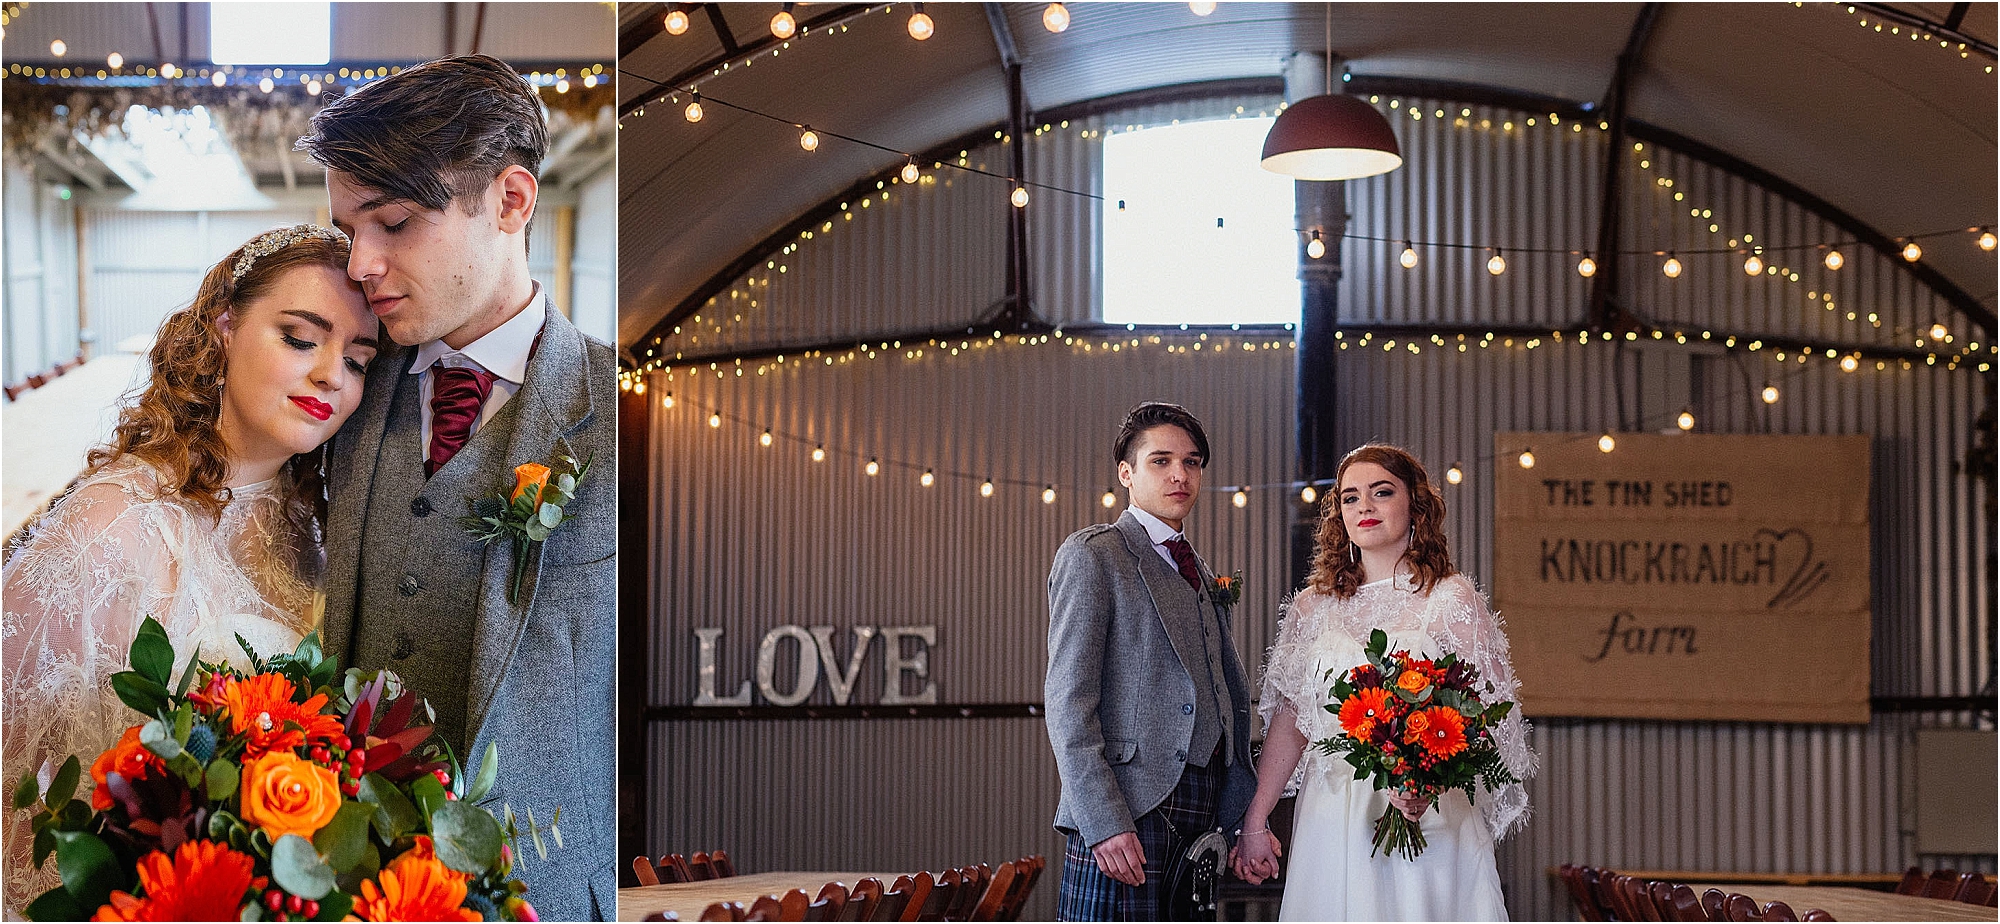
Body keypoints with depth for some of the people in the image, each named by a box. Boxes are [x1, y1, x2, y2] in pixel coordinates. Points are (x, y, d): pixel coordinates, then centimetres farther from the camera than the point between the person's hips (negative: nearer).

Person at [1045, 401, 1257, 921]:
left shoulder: (1201, 575, 21)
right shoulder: (1091, 556, -3)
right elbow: (1067, 699, -10)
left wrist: (1247, 820, 12)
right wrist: (1103, 820, -19)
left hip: (1201, 817, 7)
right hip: (1126, 819, -7)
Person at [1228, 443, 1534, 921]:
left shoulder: (1450, 598, -2)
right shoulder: (1313, 606, 9)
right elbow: (1289, 720, 10)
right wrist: (1254, 822, 4)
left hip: (1427, 814, -3)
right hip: (1330, 821, 3)